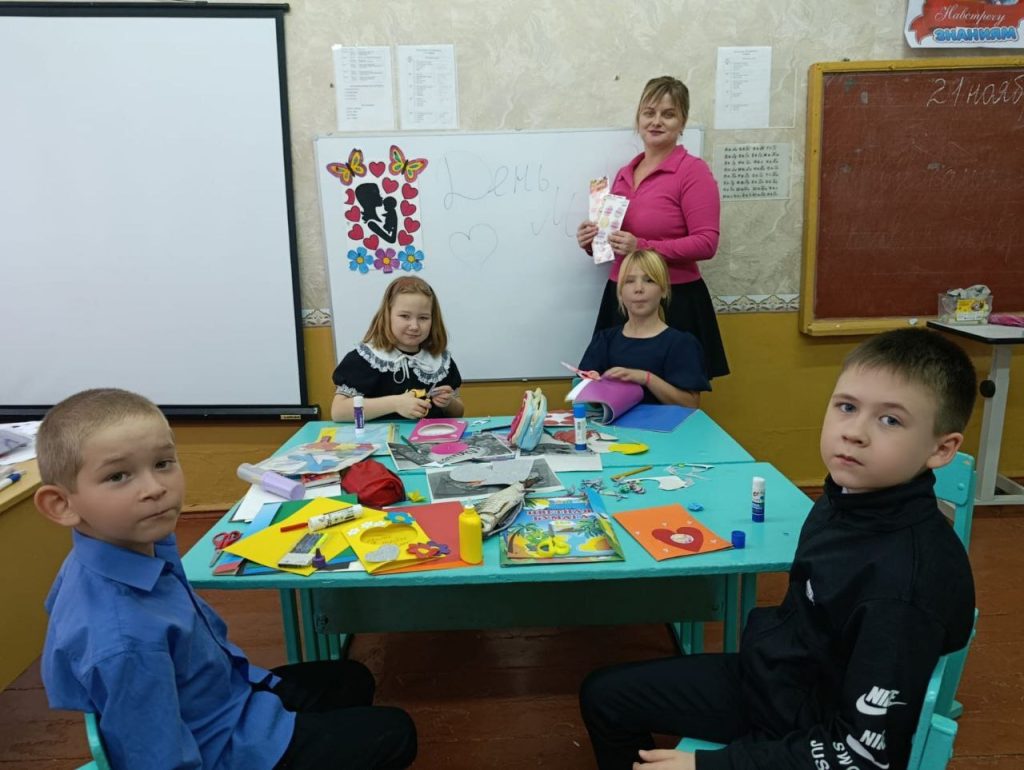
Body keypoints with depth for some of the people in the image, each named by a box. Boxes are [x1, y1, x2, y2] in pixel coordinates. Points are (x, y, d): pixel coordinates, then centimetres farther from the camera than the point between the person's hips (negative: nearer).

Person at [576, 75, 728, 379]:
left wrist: (643, 247, -22)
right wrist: (594, 241, 1)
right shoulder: (624, 173, 12)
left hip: (674, 302, -6)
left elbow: (706, 243, -15)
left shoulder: (693, 170, -8)